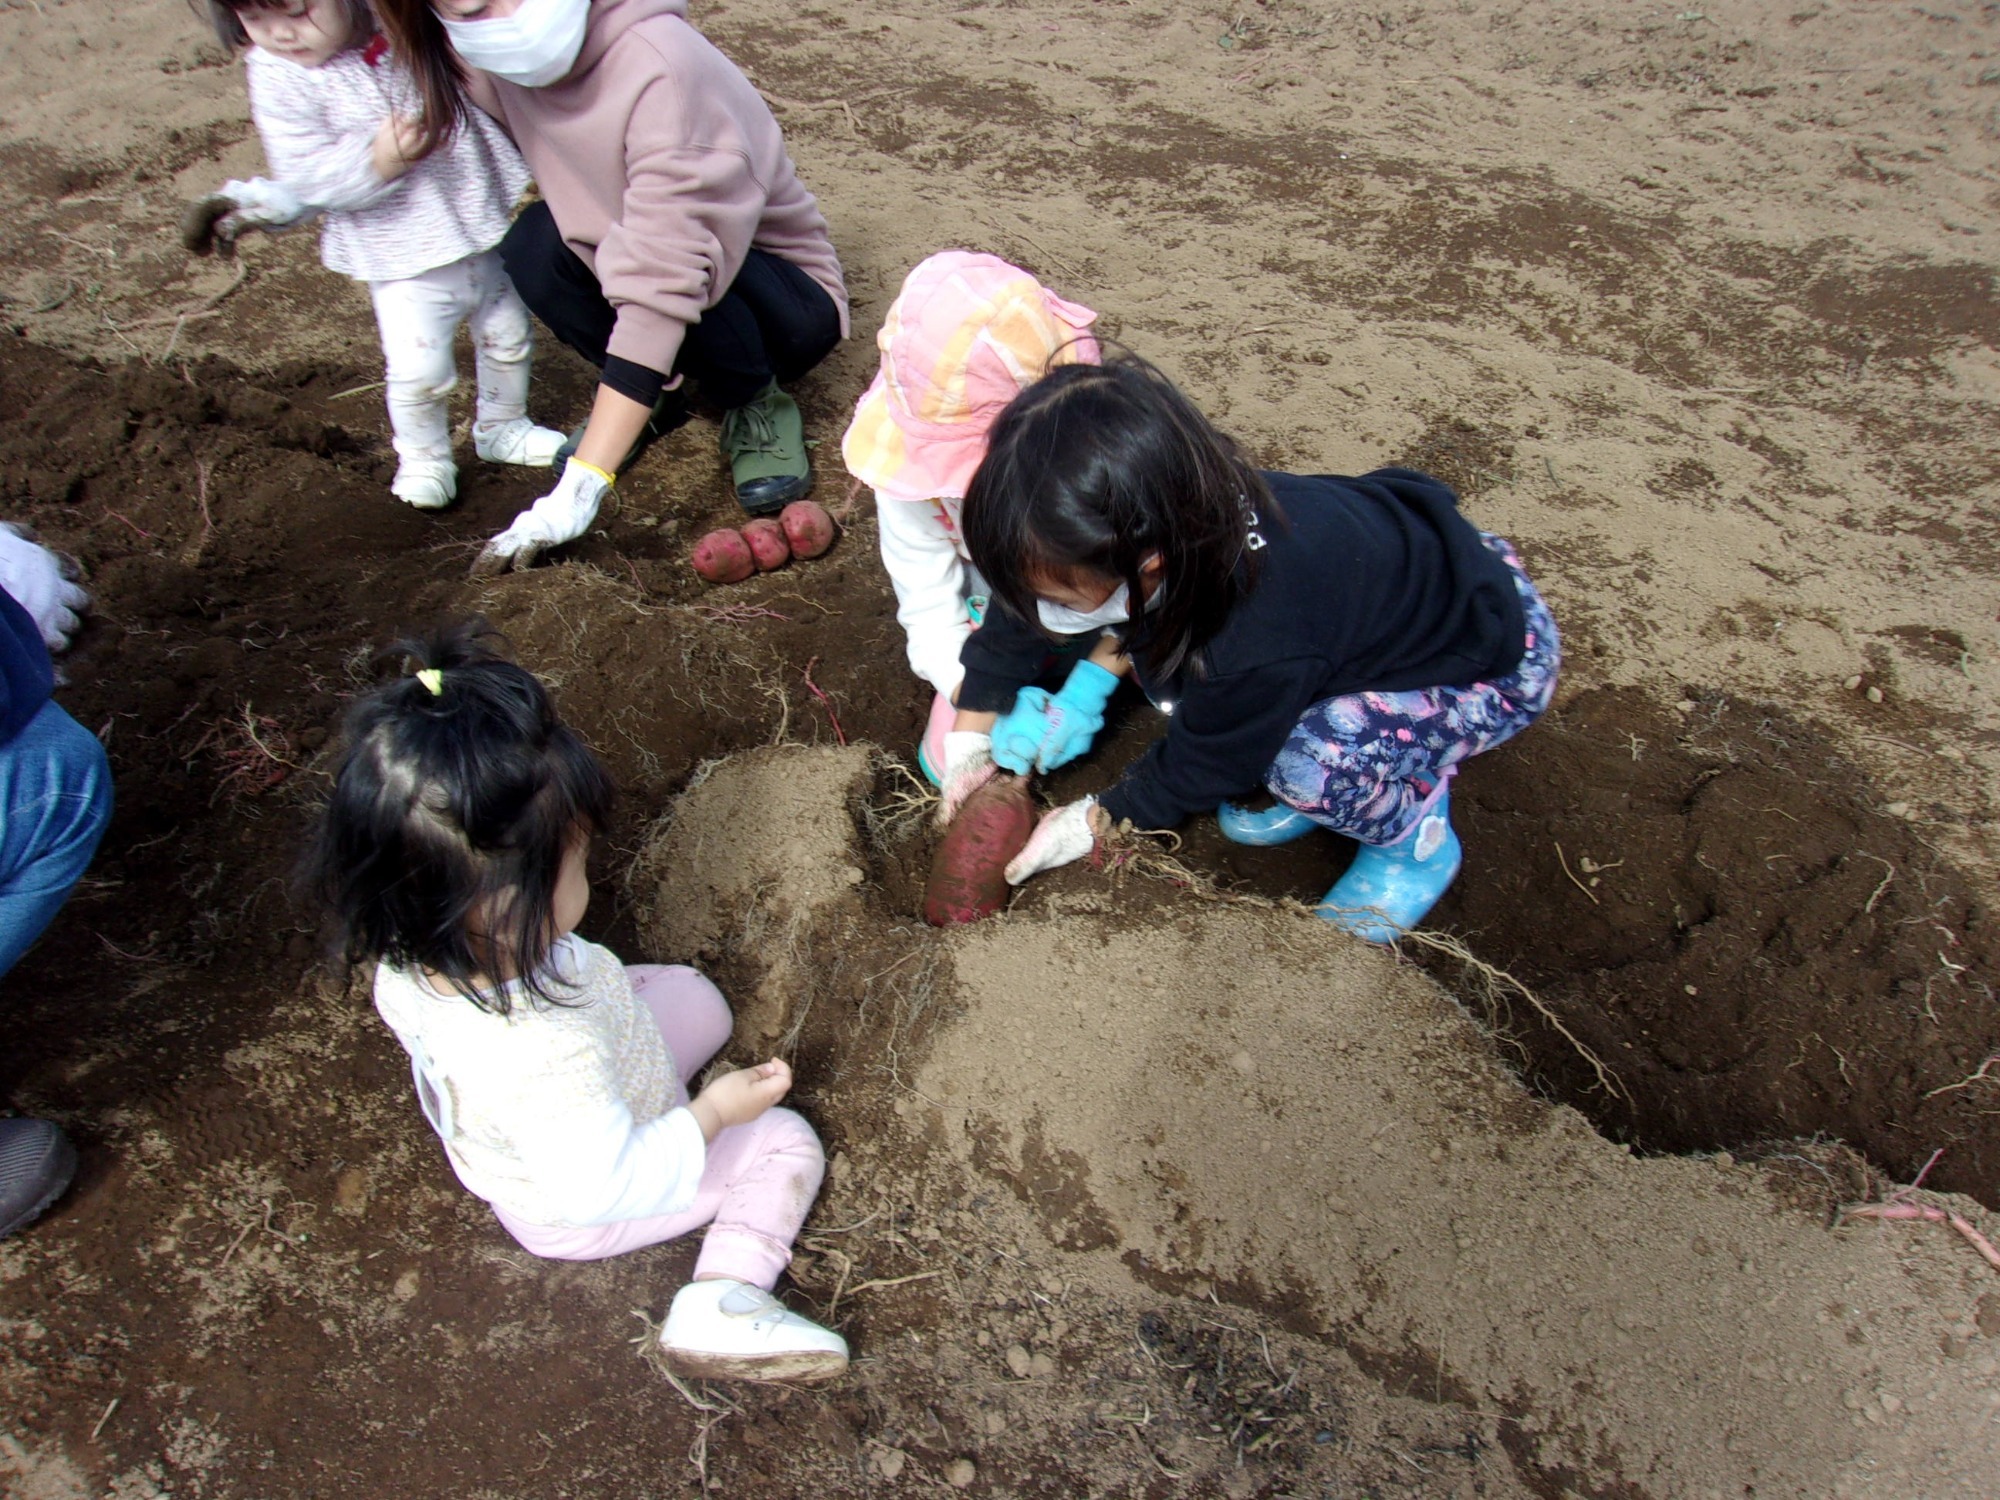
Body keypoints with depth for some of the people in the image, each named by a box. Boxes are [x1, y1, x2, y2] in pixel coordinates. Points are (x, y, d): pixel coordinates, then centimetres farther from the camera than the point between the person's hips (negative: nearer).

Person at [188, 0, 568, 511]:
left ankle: (502, 427, 43)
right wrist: (376, 163, -33)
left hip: (478, 221, 4)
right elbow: (304, 175, -19)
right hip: (402, 257, -3)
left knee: (508, 338, 17)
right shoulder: (278, 78, -15)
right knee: (418, 370, -10)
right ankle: (423, 458, 19)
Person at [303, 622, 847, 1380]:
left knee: (695, 996, 17)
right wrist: (713, 1112, -24)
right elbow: (604, 1185, -35)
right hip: (572, 1216, -7)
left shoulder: (406, 962, -25)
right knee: (783, 1143, 3)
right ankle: (722, 1300, -7)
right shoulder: (546, 1058, -49)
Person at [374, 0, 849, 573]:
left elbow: (662, 284, -39)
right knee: (532, 246, -24)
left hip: (787, 294, -5)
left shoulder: (659, 68, -32)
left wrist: (579, 487, -41)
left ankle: (758, 401, -8)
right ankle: (656, 394, 0)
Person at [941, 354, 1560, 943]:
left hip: (1498, 657, -6)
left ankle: (1417, 841, 0)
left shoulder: (1257, 648, -43)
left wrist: (1090, 821, -5)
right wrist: (970, 741, 1)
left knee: (1310, 766, -32)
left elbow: (1196, 769, -21)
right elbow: (1021, 604, -5)